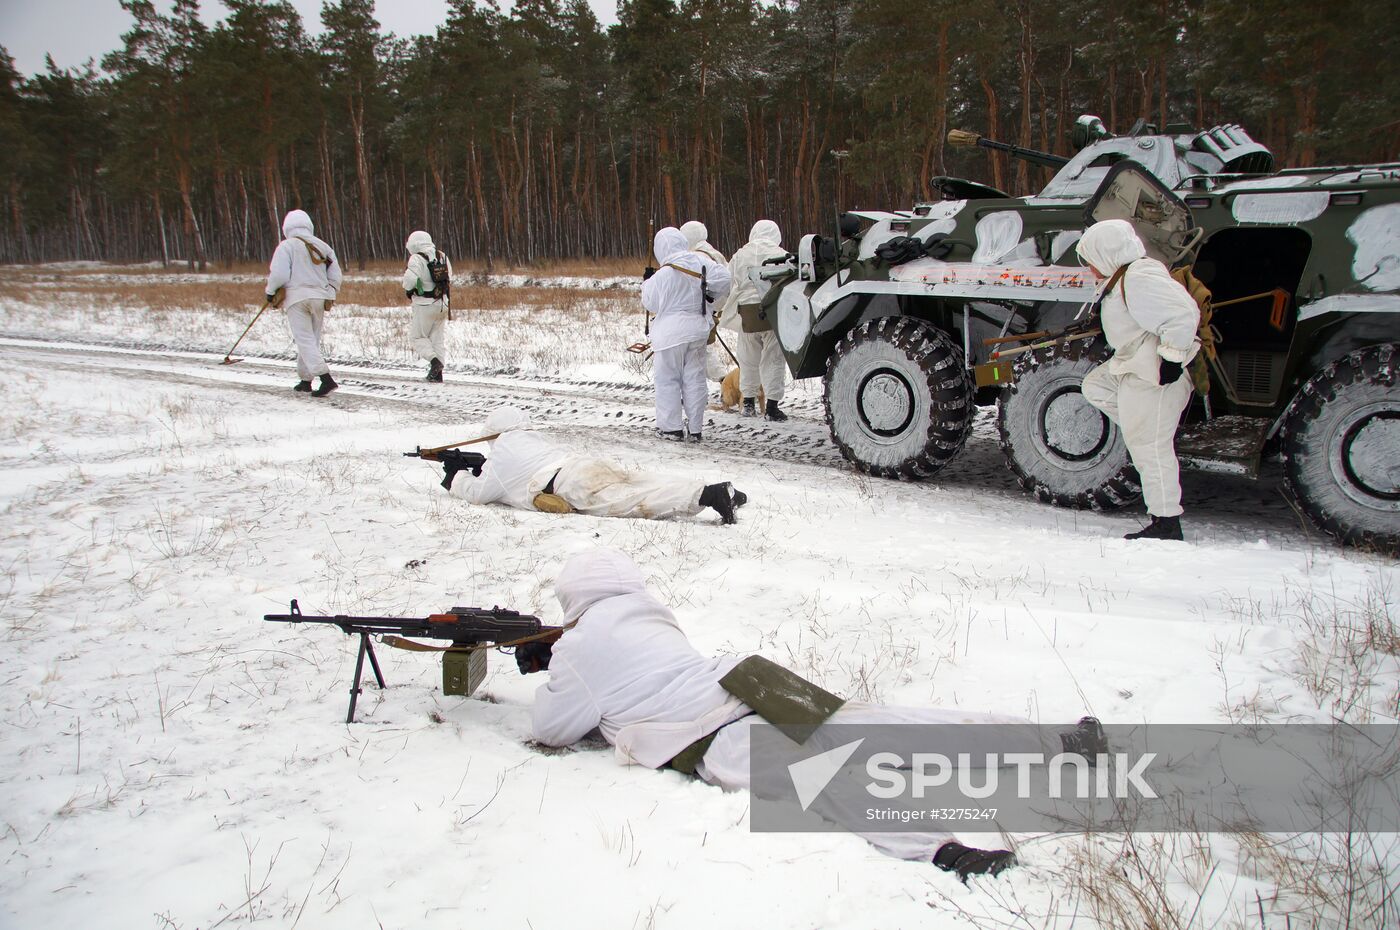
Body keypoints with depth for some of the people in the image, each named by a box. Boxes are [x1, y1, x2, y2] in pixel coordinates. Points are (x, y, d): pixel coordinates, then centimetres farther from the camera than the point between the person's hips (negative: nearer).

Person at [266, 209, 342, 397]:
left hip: (297, 298, -5)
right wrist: (329, 296, 19)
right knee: (312, 340, 15)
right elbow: (335, 277, 9)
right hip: (319, 298, 5)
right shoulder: (323, 246, 12)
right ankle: (306, 380, 22)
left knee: (305, 341, -6)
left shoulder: (286, 246, -4)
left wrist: (270, 291, 4)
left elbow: (279, 274, -13)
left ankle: (326, 379, -21)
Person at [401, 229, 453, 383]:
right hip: (443, 303, 6)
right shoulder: (442, 257, 7)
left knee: (418, 336, 7)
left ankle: (434, 360, -14)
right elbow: (449, 279, 11)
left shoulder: (416, 259, -13)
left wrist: (408, 289, 2)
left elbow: (410, 280, -20)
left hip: (425, 305, -6)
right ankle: (437, 373, 12)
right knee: (437, 337, 13)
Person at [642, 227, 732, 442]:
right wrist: (710, 296, 11)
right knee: (695, 378, 10)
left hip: (671, 333, -5)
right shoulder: (702, 262, -2)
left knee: (668, 378, 5)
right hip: (698, 330, 5)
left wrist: (647, 283, 16)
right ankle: (695, 428, 13)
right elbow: (724, 279, -2)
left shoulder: (662, 275, -13)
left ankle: (671, 427, 6)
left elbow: (650, 304, 0)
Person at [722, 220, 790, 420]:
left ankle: (748, 403, 23)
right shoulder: (781, 255, -2)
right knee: (773, 359, 2)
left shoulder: (739, 256, 7)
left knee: (749, 359, 15)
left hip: (747, 313, 3)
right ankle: (771, 406, -1)